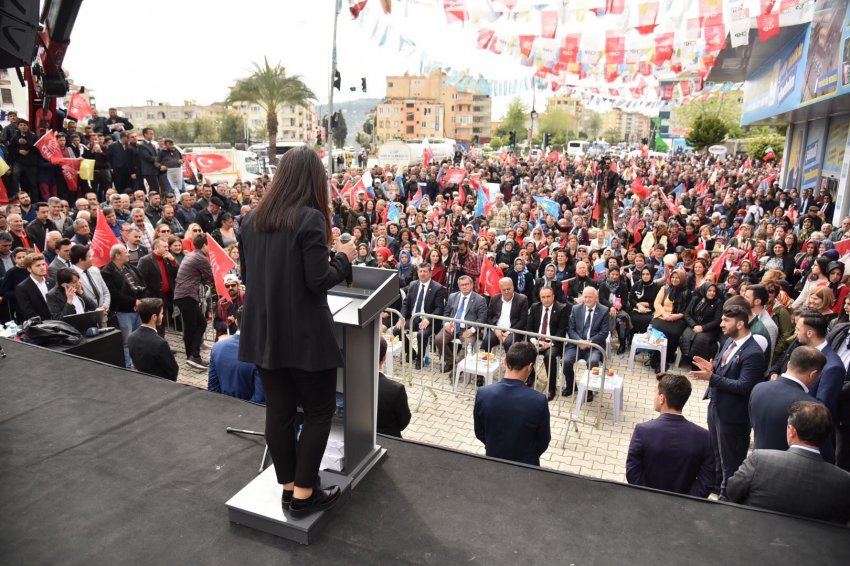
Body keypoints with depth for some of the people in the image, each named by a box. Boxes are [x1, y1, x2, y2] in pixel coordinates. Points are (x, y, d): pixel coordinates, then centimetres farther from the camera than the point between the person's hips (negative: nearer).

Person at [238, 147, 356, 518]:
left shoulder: (252, 219, 7)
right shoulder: (310, 218, -15)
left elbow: (246, 274, 14)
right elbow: (318, 281, -18)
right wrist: (343, 258, -2)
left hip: (264, 331, 7)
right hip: (304, 333, -6)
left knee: (278, 410, 13)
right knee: (319, 411, 9)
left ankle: (288, 487, 25)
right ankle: (304, 493, 13)